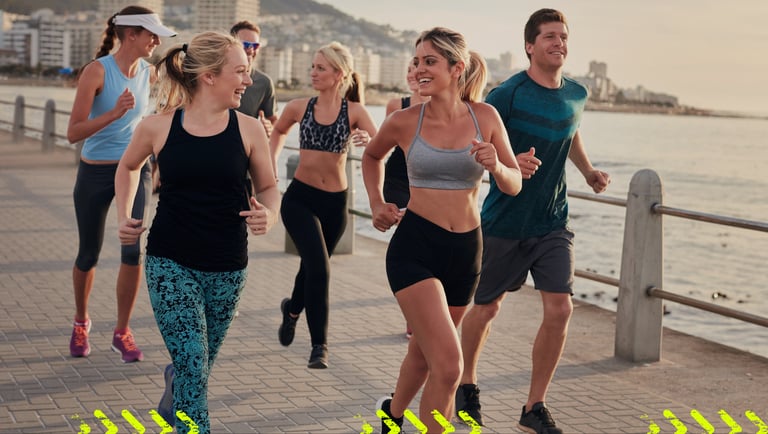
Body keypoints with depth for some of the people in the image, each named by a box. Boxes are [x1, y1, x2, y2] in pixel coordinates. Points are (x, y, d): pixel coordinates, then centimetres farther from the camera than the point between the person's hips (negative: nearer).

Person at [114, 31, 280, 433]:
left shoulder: (248, 129, -4)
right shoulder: (157, 127, -5)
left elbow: (268, 188, 6)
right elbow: (128, 166, 16)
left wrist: (268, 214, -15)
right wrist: (124, 216, 6)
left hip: (227, 268, 2)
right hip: (170, 263, -2)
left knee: (198, 366, 16)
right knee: (194, 368, -10)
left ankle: (173, 385, 51)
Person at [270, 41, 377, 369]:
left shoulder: (354, 111, -5)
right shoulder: (299, 107, 0)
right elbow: (278, 132, 21)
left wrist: (367, 140, -37)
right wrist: (272, 164, 11)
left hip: (335, 203, 1)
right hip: (300, 198, -1)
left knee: (312, 267, 18)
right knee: (319, 269, -18)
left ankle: (292, 309, 51)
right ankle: (319, 344, -6)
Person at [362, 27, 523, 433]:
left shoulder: (485, 116, -3)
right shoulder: (405, 121, -6)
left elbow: (515, 185, 4)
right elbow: (372, 156, 16)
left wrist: (496, 166, -16)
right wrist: (377, 203, 5)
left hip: (465, 249, 3)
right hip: (415, 247, -3)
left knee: (424, 352, 23)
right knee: (448, 364, -17)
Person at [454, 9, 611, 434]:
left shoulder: (576, 95, 3)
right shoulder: (507, 95, -15)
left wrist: (588, 169, 9)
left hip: (553, 223, 4)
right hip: (504, 221, -4)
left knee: (559, 309, -8)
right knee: (486, 307, 10)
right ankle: (466, 385, 37)